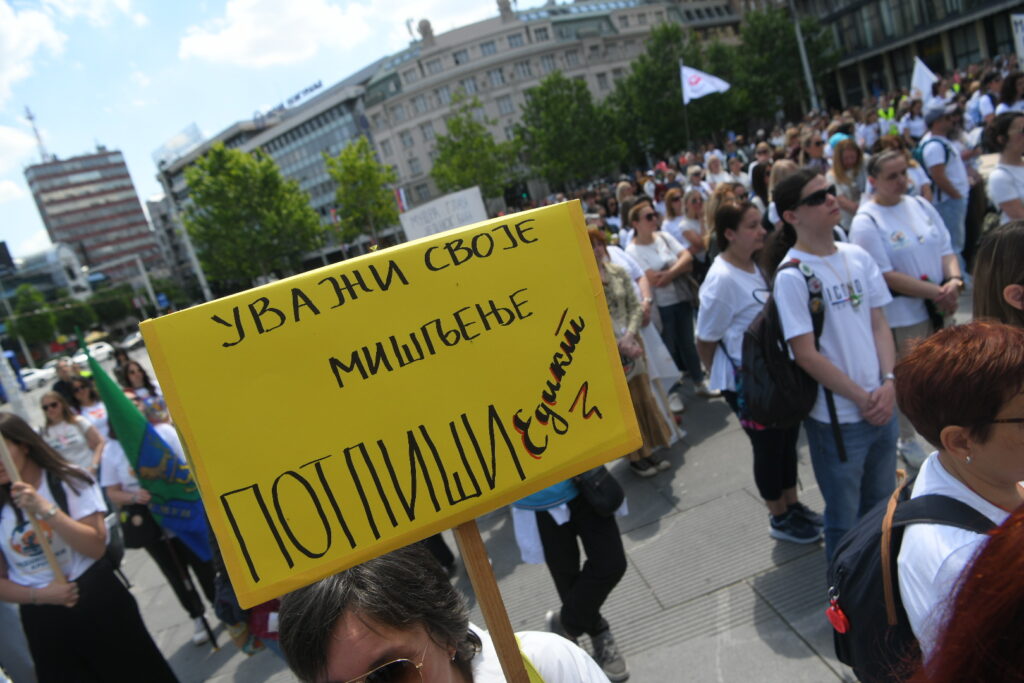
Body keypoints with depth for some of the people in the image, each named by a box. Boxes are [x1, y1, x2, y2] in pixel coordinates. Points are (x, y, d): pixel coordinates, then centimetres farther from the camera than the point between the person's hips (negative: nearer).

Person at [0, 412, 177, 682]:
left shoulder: (68, 481, -5)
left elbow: (96, 546, -15)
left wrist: (45, 509, -21)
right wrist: (39, 595, -13)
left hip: (96, 601, -2)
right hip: (43, 619, 2)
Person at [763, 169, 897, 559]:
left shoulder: (858, 257, 2)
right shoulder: (792, 276, -16)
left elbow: (879, 323, 5)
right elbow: (806, 354, -17)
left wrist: (888, 383, -9)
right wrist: (862, 399, -13)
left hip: (880, 406, 6)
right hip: (836, 418, -6)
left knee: (883, 505, 24)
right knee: (845, 518, 12)